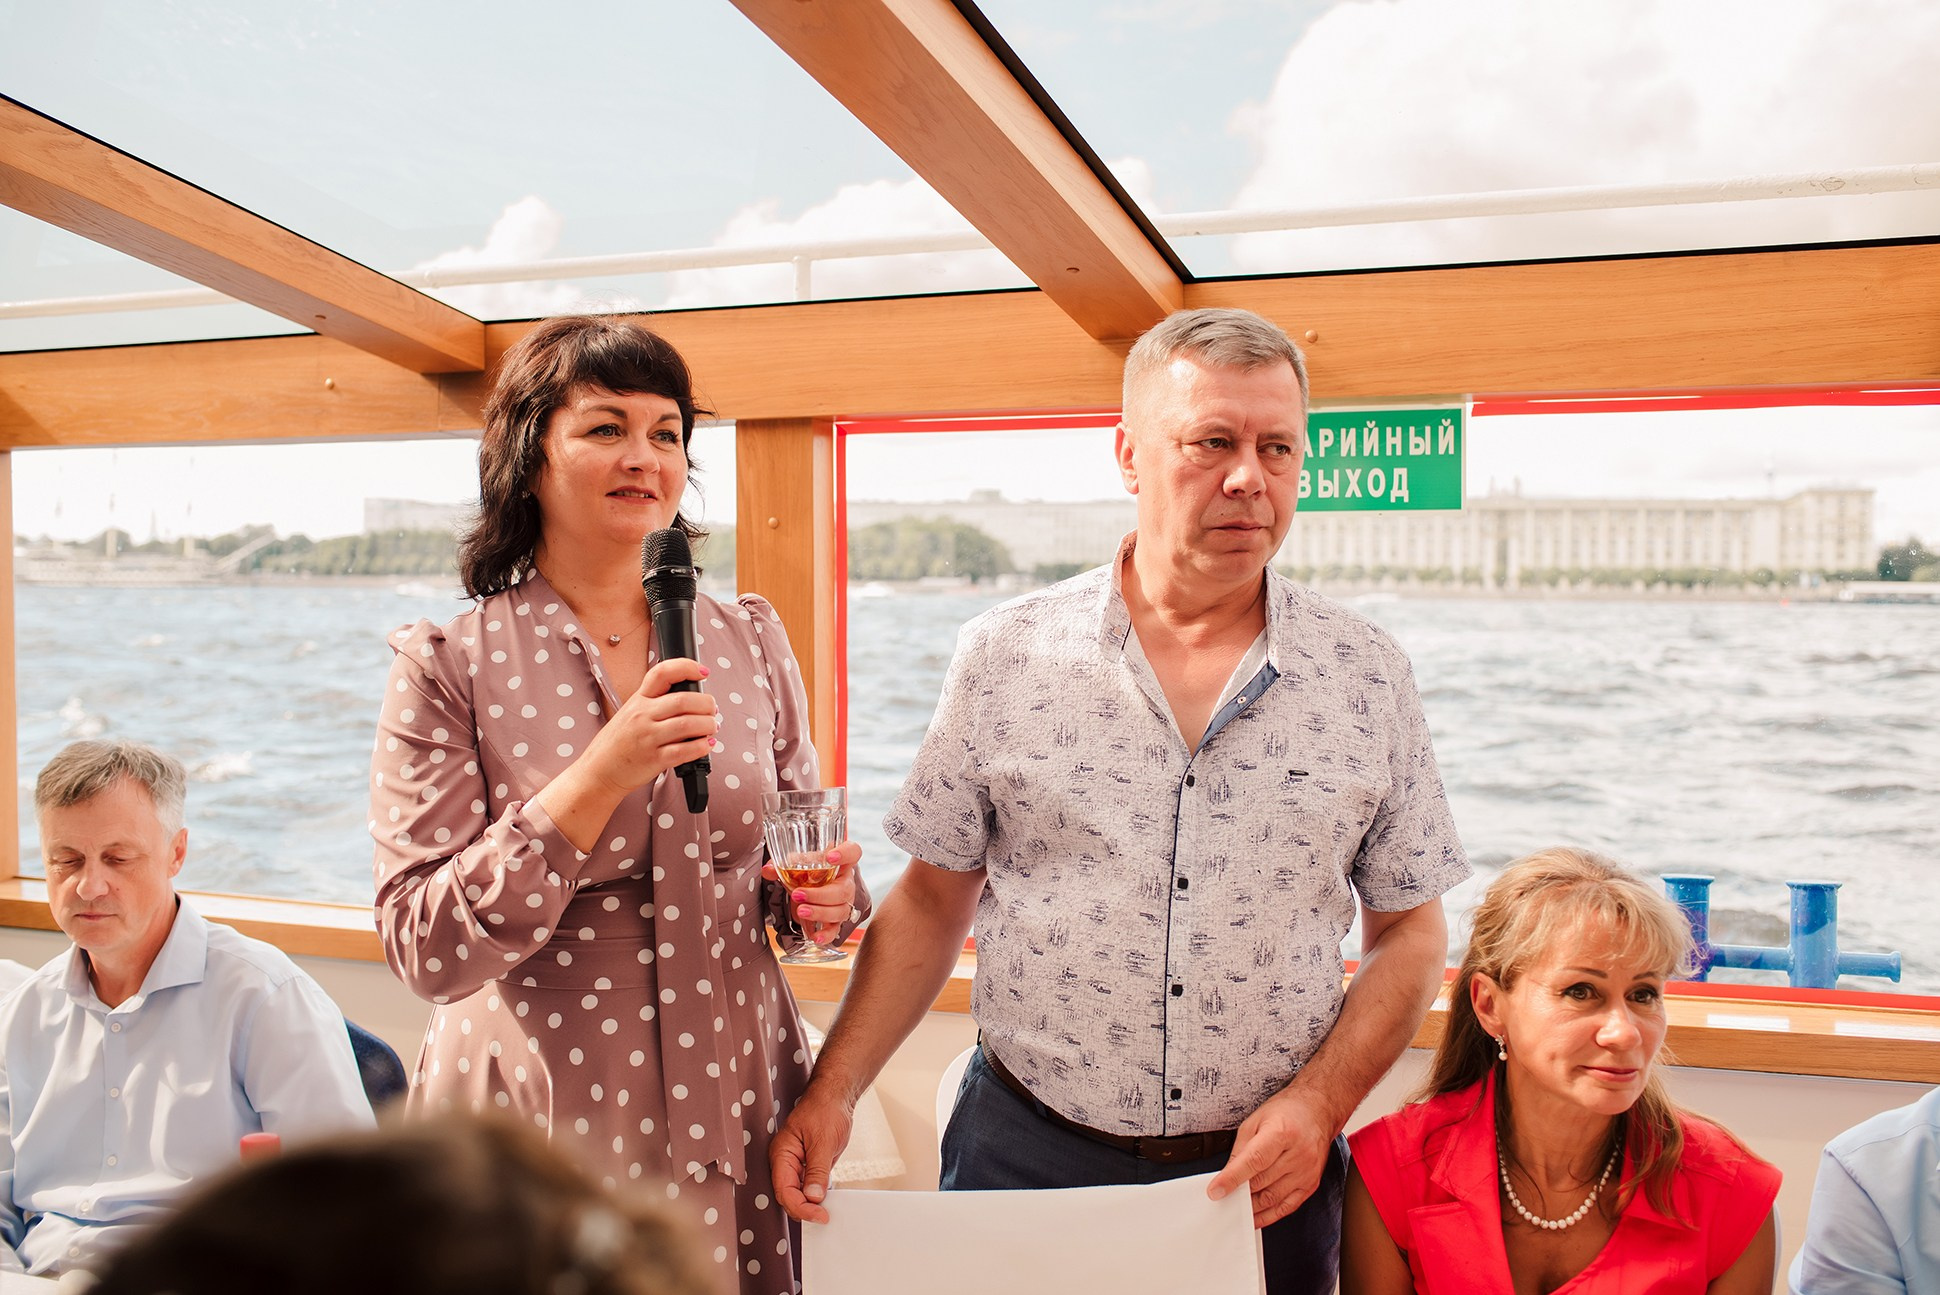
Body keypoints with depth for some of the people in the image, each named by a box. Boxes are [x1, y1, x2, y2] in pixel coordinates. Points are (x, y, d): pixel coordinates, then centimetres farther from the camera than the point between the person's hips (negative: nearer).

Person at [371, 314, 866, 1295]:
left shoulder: (750, 640, 3)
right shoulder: (449, 667, -8)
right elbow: (427, 952, -14)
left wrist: (820, 899, -11)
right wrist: (600, 776, -24)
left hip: (735, 1127, 3)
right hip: (538, 1145, -3)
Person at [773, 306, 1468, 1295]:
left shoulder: (1367, 677, -2)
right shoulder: (1003, 657, -5)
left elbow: (1409, 930, 4)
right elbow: (931, 903, 1)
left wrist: (1318, 1103, -9)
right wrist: (832, 1092, -5)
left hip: (1264, 1177, 1)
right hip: (1025, 1157, 0)